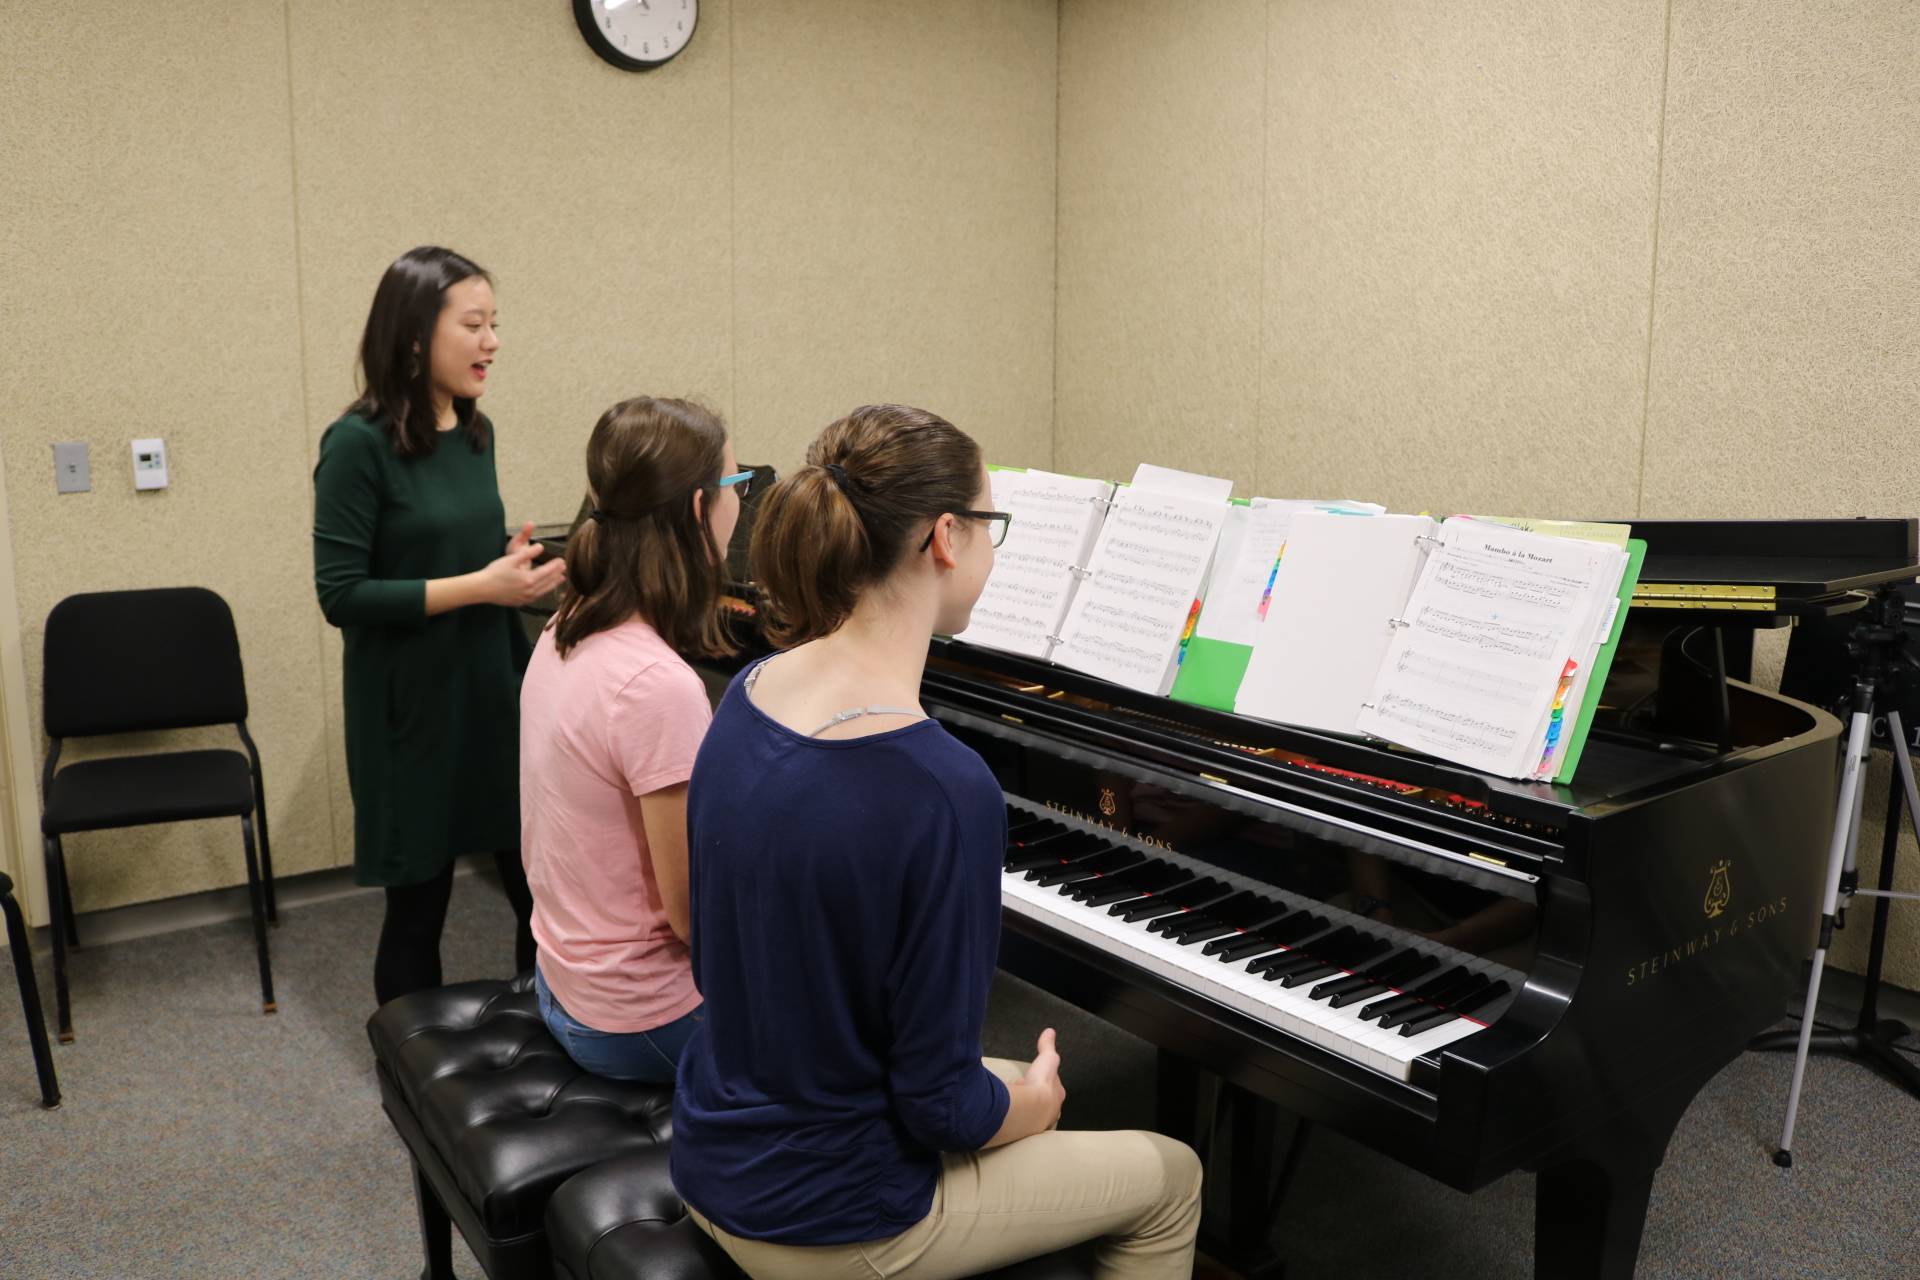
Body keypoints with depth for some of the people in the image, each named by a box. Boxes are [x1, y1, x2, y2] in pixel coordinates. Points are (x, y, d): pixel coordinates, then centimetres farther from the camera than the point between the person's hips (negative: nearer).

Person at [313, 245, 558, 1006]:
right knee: (418, 905, 8)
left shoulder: (475, 433, 6)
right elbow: (341, 594, -17)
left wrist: (514, 568, 1)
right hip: (413, 707, -6)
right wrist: (478, 587, -20)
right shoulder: (359, 445, -14)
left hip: (497, 691, 6)